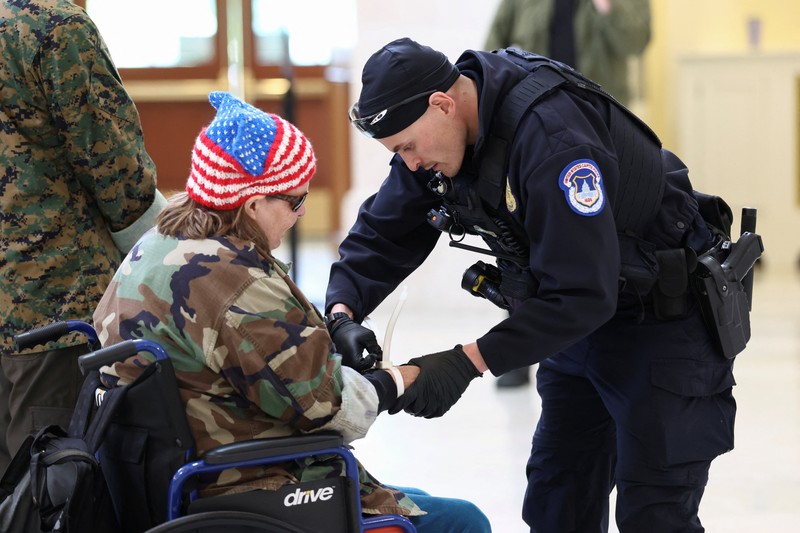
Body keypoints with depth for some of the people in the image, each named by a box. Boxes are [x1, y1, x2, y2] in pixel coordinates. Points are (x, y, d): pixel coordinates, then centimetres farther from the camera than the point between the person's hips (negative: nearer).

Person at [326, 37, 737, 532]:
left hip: (662, 319, -9)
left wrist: (467, 362, -37)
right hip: (580, 323, 9)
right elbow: (383, 234, 1)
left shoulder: (551, 131, -34)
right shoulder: (432, 129, -7)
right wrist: (344, 311, -18)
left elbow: (581, 293, -36)